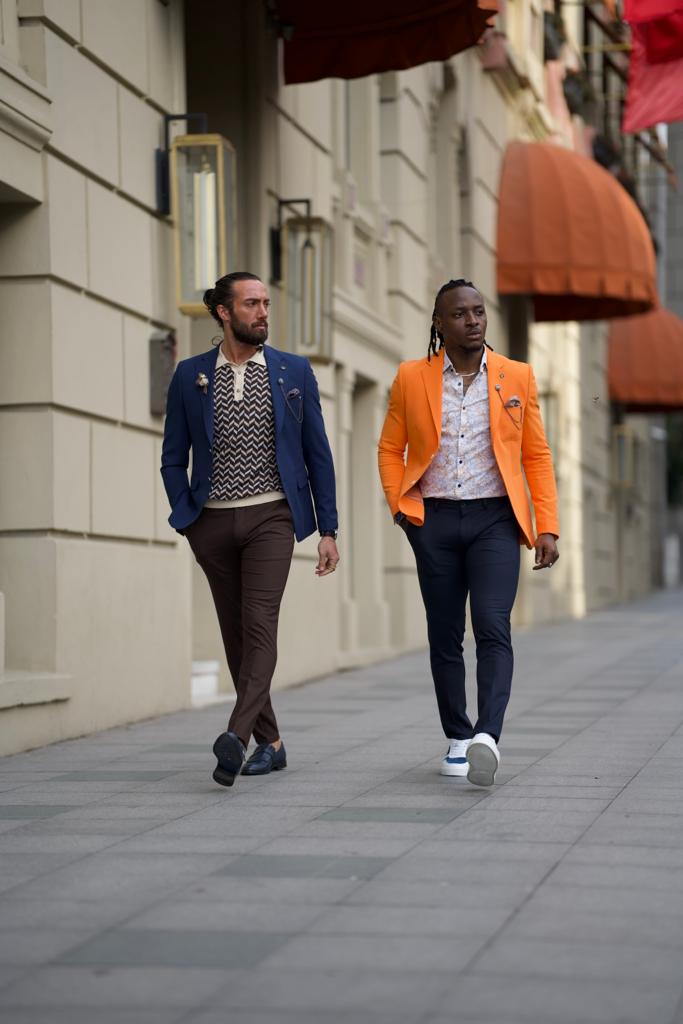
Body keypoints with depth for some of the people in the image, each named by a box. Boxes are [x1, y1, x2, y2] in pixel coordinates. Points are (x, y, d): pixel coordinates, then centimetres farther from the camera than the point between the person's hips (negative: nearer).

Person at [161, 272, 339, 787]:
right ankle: (269, 742, 18)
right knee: (236, 634, 7)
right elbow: (174, 459, 9)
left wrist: (328, 529, 3)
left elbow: (317, 454, 7)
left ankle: (236, 737, -30)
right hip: (213, 522, 2)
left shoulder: (294, 371, 5)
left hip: (271, 517, -2)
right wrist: (187, 519, -2)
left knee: (260, 625, -18)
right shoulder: (190, 376, 5)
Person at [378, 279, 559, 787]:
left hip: (495, 519, -1)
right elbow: (390, 449, 12)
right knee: (445, 636, 6)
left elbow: (537, 455, 7)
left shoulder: (517, 377, 5)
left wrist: (548, 527, 1)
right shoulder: (411, 378, 5)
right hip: (435, 521, 1)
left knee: (493, 627, -16)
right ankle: (458, 740, 16)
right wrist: (401, 507, 0)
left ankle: (487, 736, -25)